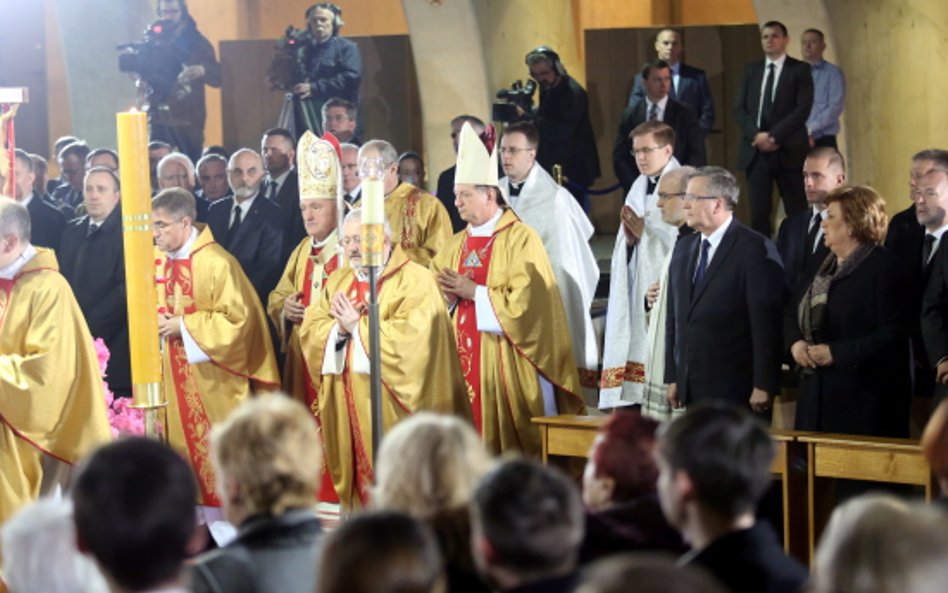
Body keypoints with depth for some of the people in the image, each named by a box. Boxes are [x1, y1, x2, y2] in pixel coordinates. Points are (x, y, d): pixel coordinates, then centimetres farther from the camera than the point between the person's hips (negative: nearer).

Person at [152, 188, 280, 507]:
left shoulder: (216, 263, -16)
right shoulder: (159, 261, 5)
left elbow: (239, 318, -18)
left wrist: (184, 325, -17)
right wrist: (157, 320, -4)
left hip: (212, 379, -7)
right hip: (175, 374, 7)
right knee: (183, 446, 10)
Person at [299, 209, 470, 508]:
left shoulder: (415, 280, -5)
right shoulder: (337, 281, 16)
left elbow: (411, 336, -18)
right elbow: (310, 329, 8)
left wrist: (357, 325, -11)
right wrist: (340, 328, -13)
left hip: (390, 406, -6)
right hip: (345, 404, 6)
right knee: (355, 475, 6)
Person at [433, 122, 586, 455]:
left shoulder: (521, 240, -7)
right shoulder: (457, 246, 15)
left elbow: (526, 301, -17)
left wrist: (474, 293, -13)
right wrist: (447, 295, -5)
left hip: (507, 368, -6)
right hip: (463, 363, 6)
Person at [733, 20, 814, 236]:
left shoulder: (800, 69, 2)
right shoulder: (751, 70, 15)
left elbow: (803, 109, -8)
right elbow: (739, 109, 8)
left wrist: (774, 136, -15)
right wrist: (756, 135, -9)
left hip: (788, 150, -3)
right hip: (755, 150, 3)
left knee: (796, 212, -2)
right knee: (758, 211, 1)